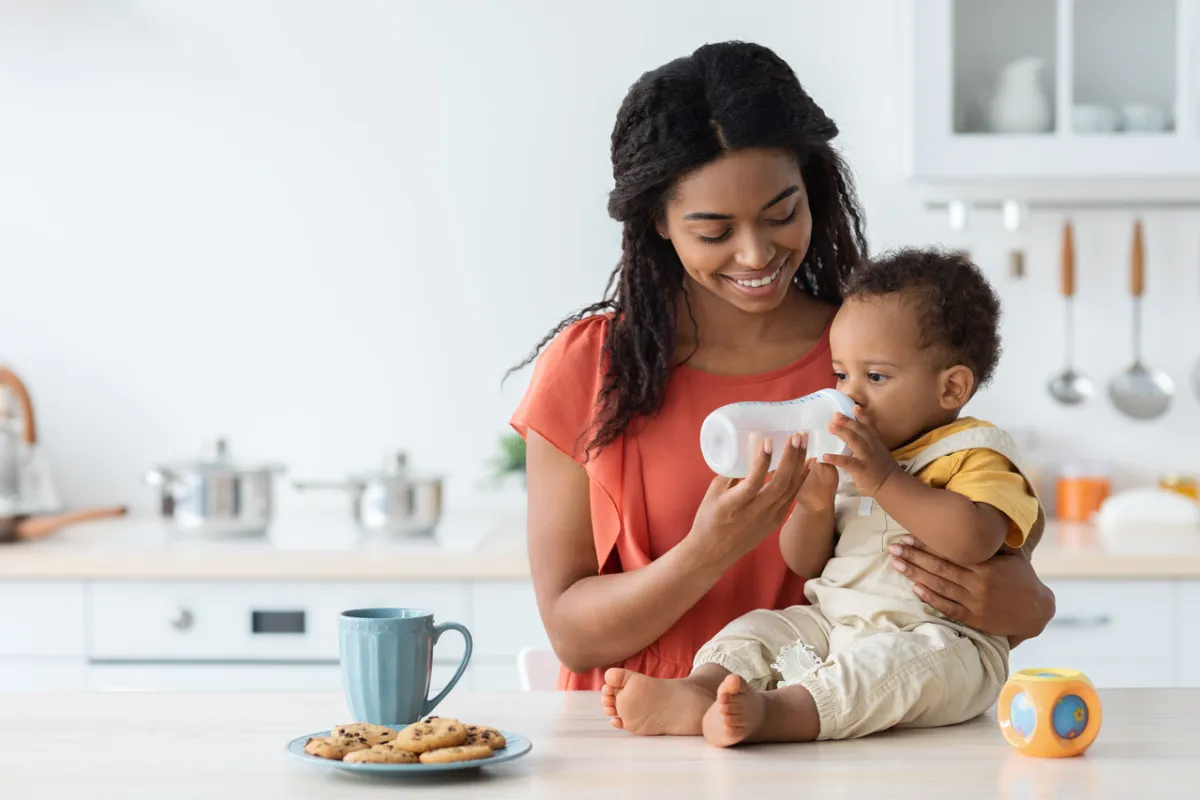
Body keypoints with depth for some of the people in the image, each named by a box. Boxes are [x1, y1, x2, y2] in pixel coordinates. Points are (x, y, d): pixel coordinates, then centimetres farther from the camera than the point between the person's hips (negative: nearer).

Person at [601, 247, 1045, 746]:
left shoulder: (975, 455, -3)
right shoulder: (845, 455, 17)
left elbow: (974, 539, -25)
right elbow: (803, 564, 16)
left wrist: (883, 480, -24)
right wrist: (814, 506, -6)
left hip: (937, 636, -7)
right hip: (830, 623, 7)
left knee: (899, 660, -35)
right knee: (761, 629, -9)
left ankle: (770, 710, -57)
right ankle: (697, 691, -39)